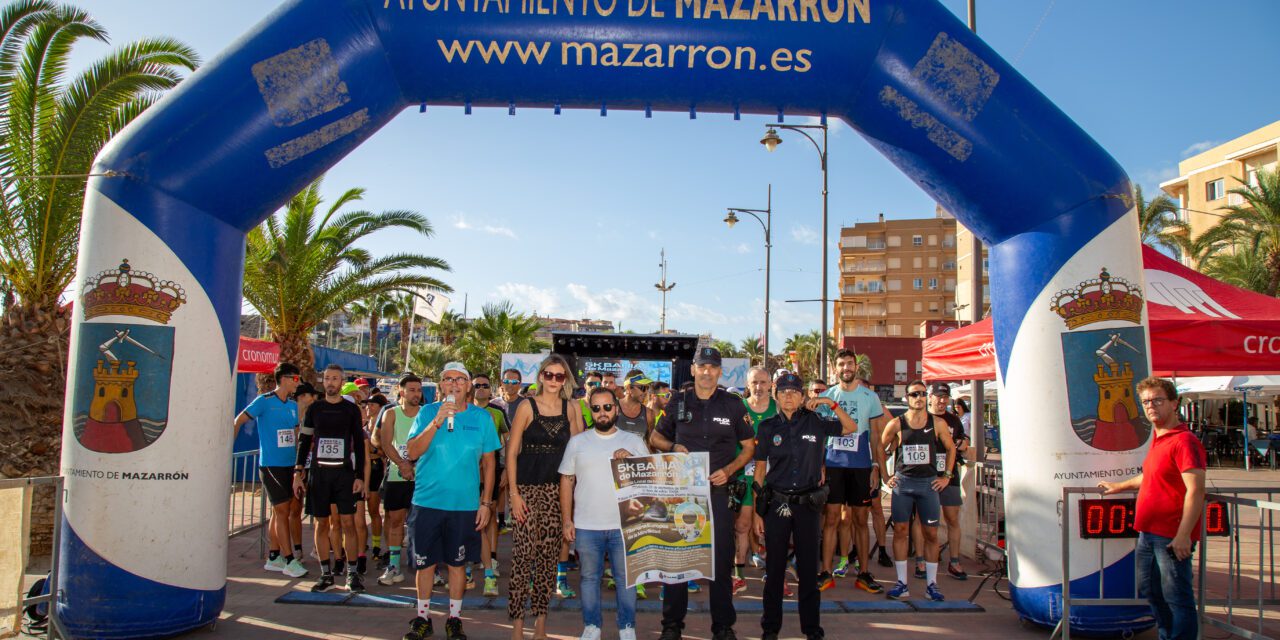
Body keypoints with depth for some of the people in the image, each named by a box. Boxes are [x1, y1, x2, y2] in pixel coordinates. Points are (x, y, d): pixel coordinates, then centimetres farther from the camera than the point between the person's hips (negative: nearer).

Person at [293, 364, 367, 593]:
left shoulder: (351, 409, 4)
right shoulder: (315, 408, 9)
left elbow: (359, 444, 4)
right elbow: (304, 441, 10)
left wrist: (359, 476, -3)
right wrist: (297, 473, 1)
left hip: (344, 473, -2)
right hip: (318, 473, 2)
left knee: (348, 523, -5)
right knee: (321, 524, 4)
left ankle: (352, 573, 2)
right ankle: (326, 574, 14)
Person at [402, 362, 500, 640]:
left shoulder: (482, 417, 1)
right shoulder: (427, 413, 1)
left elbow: (488, 462, 5)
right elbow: (413, 452, -9)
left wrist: (486, 502, 1)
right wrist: (437, 422, -20)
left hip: (465, 504, 0)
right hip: (428, 501, 0)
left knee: (457, 563, 9)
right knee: (425, 563, 8)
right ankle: (423, 617, 25)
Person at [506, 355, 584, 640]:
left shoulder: (570, 408, 7)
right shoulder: (527, 406, -3)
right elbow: (512, 451, -4)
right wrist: (513, 493, -9)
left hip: (557, 488, 3)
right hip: (527, 487, -3)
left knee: (549, 553, 5)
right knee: (524, 552, -7)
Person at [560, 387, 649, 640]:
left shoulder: (634, 441, 5)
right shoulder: (577, 442, 5)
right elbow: (567, 481, 6)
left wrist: (631, 460, -14)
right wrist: (567, 520, 1)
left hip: (625, 525, 0)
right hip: (586, 526, 1)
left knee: (626, 577, 7)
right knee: (589, 577, 11)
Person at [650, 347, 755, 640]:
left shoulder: (733, 404, 2)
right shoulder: (678, 402, 5)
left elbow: (749, 447, 6)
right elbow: (655, 438, 14)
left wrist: (728, 470, -9)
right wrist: (673, 447, -7)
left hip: (717, 489, -1)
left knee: (722, 556, 3)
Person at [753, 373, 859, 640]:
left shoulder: (815, 422, 1)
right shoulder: (768, 427, 2)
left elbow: (851, 428, 7)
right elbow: (759, 470, 5)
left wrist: (831, 404, -6)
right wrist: (757, 511, 3)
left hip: (807, 504, 0)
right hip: (776, 504, 0)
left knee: (808, 567, 7)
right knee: (774, 567, 7)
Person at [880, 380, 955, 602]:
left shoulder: (937, 423, 3)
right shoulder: (896, 424, -1)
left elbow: (951, 448, 15)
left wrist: (946, 476, 10)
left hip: (928, 483, 1)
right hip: (902, 482, -1)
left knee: (931, 533, 3)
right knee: (900, 531, -1)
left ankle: (931, 584, 12)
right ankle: (902, 584, 5)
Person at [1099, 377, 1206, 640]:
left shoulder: (1184, 441, -16)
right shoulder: (1159, 439, 14)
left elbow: (1195, 491, -22)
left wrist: (1183, 535, -26)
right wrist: (1120, 486, 38)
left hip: (1172, 538, -10)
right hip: (1148, 533, 10)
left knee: (1176, 598, -3)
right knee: (1150, 590, 20)